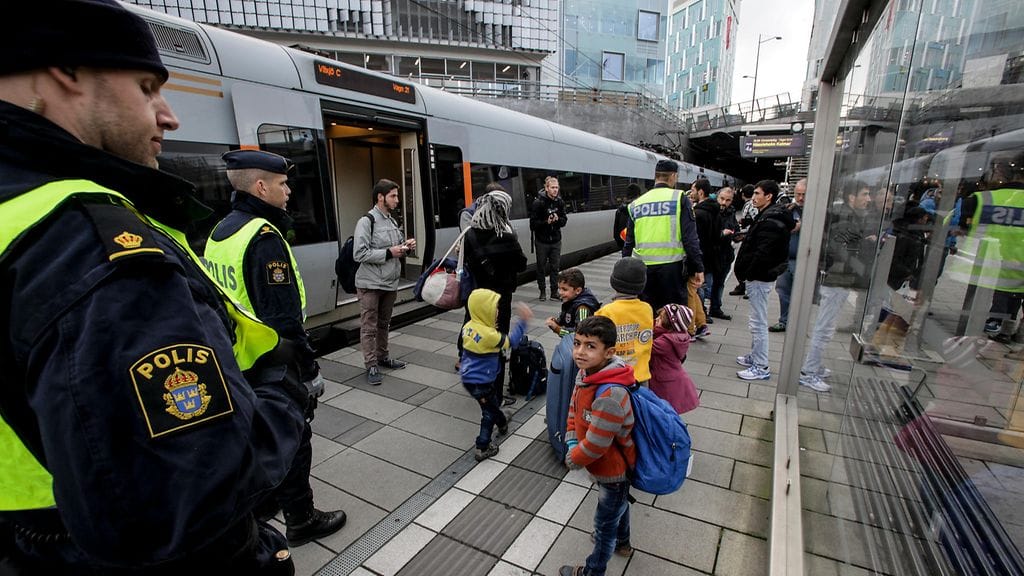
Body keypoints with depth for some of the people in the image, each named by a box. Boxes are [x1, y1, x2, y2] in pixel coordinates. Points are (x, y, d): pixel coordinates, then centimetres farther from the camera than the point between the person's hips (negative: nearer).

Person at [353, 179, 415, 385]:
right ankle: (371, 366, 9)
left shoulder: (393, 221, 10)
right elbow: (359, 254, -19)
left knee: (384, 324, 19)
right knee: (369, 327, 1)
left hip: (390, 283, 7)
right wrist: (388, 253, -21)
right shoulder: (366, 222, -12)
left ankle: (383, 357, 32)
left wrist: (406, 247, 0)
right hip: (370, 284, -7)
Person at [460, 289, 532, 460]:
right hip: (481, 383, -8)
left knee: (493, 403, 30)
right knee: (489, 411, 11)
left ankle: (502, 423, 54)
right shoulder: (489, 335, -28)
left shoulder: (468, 326, -3)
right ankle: (483, 449, 17)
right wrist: (523, 321, -13)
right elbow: (510, 340, -17)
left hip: (467, 377, 8)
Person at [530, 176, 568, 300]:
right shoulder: (538, 203, -12)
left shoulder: (560, 202, 2)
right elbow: (533, 223, -13)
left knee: (555, 267, 9)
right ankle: (542, 291, 21)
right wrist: (546, 222, -25)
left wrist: (558, 219, -14)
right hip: (542, 241, -3)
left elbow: (564, 220, 6)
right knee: (541, 267, 8)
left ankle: (554, 291, 18)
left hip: (556, 240, 4)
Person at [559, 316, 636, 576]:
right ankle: (622, 542, 62)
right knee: (618, 505, 34)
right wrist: (571, 442, -9)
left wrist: (572, 460, -14)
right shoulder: (585, 373, -13)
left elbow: (595, 445, -33)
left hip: (613, 469, -8)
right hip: (612, 465, 8)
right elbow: (574, 407, 3)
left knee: (604, 523, 18)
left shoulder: (610, 396, -41)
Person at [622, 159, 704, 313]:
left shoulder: (636, 204, 8)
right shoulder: (679, 198, -2)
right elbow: (690, 238, -8)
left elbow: (629, 243, 11)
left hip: (643, 268, 3)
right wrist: (698, 268, -2)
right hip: (672, 266, -3)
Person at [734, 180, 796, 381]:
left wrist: (747, 274, -16)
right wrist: (747, 274, 14)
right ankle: (755, 356, 32)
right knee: (756, 321, 19)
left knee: (758, 323, -4)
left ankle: (761, 367, 4)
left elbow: (762, 254, -26)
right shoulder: (767, 216, 15)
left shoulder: (771, 221, -19)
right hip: (759, 276, 11)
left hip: (759, 277, -11)